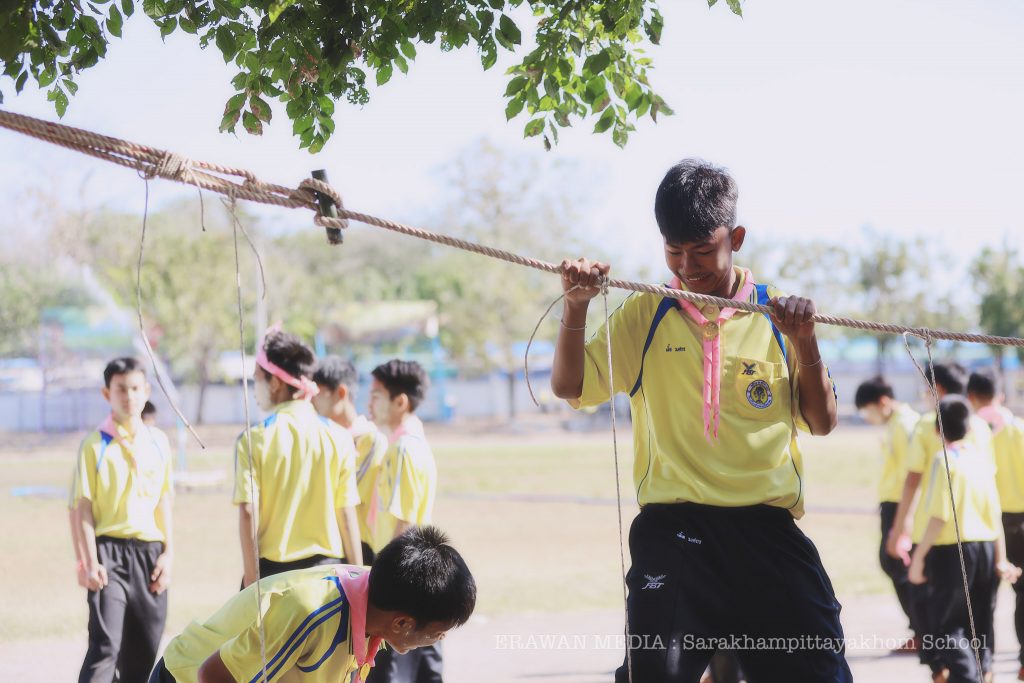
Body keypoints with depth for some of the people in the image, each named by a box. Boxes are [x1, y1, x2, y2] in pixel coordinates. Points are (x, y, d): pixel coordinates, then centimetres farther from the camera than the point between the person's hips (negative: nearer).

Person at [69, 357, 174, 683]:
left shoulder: (158, 442, 9)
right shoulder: (95, 445, -5)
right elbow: (80, 508, -6)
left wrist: (168, 553, 6)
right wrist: (88, 562, -12)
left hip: (149, 553, 5)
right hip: (110, 550, -5)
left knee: (144, 650, 9)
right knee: (105, 645, -15)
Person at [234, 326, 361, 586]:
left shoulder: (254, 440, -5)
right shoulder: (337, 437, 1)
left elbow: (248, 514, -9)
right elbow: (347, 514, 2)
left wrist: (251, 577, -6)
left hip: (272, 568, -2)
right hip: (325, 565, 2)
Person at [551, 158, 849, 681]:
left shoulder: (775, 315, 7)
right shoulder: (644, 316, 8)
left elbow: (821, 422, 7)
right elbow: (569, 386, 3)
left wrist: (804, 342, -9)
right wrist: (576, 305, -11)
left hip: (767, 526, 1)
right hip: (675, 525, -1)